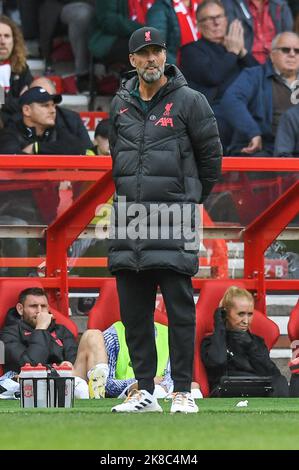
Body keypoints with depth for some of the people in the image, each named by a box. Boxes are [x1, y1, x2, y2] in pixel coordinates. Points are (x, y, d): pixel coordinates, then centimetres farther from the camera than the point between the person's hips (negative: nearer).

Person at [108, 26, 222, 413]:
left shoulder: (189, 101, -1)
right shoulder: (120, 105, 13)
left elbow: (211, 154, 6)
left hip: (174, 217, -5)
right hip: (128, 216, 5)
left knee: (180, 308, -7)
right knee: (133, 309, 5)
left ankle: (182, 391, -4)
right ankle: (144, 391, 11)